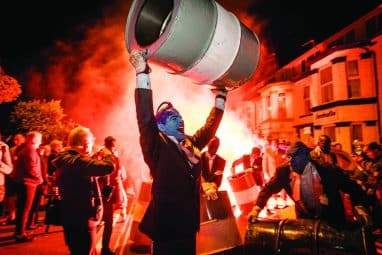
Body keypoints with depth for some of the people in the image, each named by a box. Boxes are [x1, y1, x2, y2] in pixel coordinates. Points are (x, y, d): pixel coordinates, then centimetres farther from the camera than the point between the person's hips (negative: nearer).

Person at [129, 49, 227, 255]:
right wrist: (142, 73, -29)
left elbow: (210, 126, 19)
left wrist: (221, 96, 21)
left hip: (189, 228, 6)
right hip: (166, 229, -6)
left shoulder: (191, 144, 7)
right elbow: (145, 118, -25)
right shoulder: (156, 147, -11)